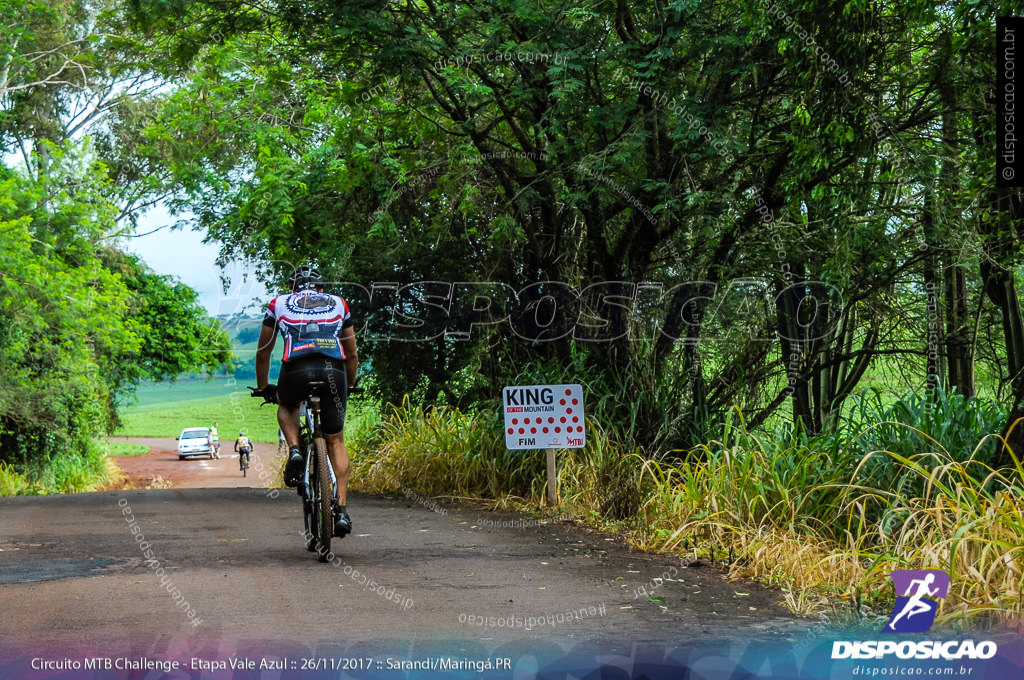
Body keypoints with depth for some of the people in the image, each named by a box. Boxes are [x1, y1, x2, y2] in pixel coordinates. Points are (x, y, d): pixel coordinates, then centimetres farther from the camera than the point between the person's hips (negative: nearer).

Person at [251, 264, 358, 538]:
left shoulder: (279, 303, 28)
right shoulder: (338, 304, 30)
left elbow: (263, 352, 34)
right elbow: (352, 355, 36)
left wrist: (262, 387, 48)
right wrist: (349, 386, 52)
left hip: (296, 369, -1)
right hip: (334, 370, 1)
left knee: (286, 407, 34)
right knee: (335, 440, 15)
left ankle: (294, 451, 5)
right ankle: (341, 508, 4)